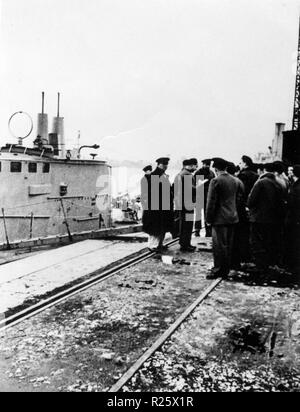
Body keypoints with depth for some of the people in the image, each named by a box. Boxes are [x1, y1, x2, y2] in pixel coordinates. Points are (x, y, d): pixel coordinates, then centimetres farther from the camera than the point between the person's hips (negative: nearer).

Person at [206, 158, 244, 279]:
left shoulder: (216, 181, -13)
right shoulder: (236, 181, 7)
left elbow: (211, 202, -13)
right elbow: (239, 197, 15)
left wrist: (209, 219, -8)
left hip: (220, 218, -7)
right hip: (233, 217, 7)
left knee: (219, 245, 0)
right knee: (229, 245, 13)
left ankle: (218, 270, 5)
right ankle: (226, 270, 21)